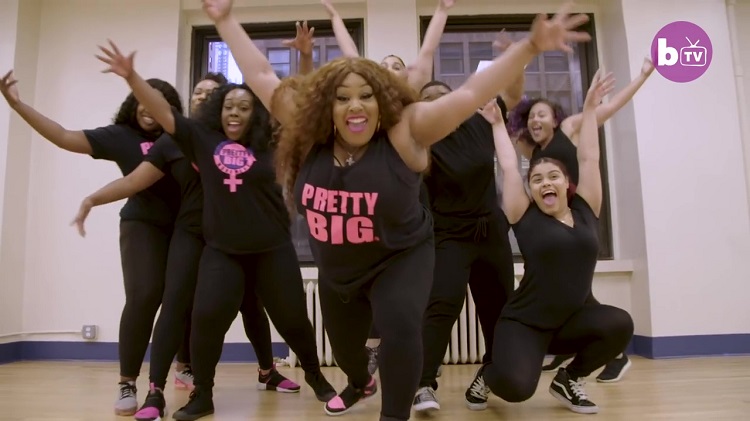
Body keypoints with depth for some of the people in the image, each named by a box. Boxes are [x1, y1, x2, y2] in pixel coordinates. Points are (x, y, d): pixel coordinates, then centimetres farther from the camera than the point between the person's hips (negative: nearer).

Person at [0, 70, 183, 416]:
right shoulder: (120, 135, 3)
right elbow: (65, 138, 1)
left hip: (184, 228, 3)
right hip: (143, 225, -2)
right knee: (143, 297, -17)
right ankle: (127, 384, -3)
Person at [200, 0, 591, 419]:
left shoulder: (405, 133, -21)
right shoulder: (310, 136, -13)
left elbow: (471, 94, -26)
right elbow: (262, 77, -7)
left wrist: (531, 47, -30)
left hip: (401, 260, -4)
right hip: (336, 271, 5)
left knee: (400, 326, -32)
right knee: (343, 344, 24)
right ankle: (360, 384, 60)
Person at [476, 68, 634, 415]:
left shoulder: (584, 210, 4)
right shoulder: (525, 217, -5)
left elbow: (589, 158, 4)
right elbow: (508, 168, -3)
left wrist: (590, 107, 8)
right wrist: (497, 124, 9)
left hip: (572, 319, 4)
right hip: (524, 323, -4)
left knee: (619, 323, -28)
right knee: (516, 387, -30)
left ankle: (569, 379, 2)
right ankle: (488, 374, 12)